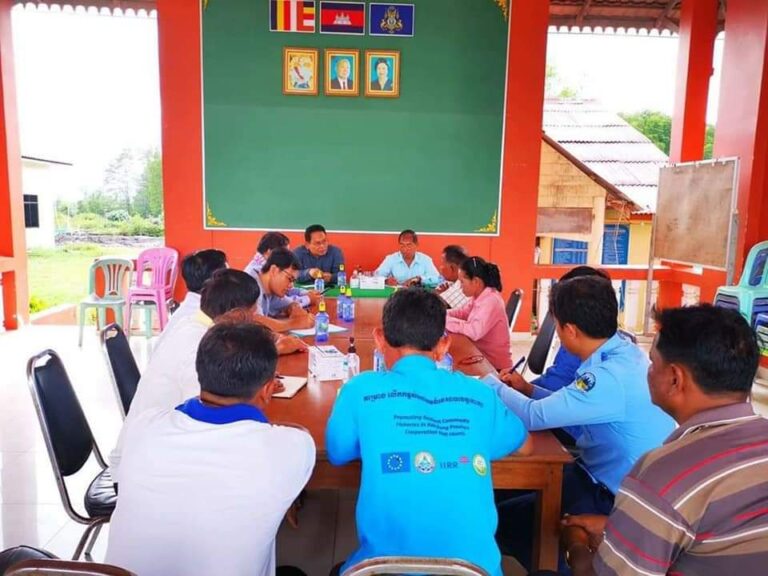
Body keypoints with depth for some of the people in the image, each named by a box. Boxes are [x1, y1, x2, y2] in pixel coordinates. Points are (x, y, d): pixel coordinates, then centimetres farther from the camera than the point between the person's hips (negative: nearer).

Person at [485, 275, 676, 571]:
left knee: (502, 519, -10)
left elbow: (533, 416, -28)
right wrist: (527, 389, 8)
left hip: (615, 498, -9)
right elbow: (572, 405, 12)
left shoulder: (611, 378, -31)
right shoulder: (624, 353, -1)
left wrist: (492, 383, -11)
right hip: (608, 475, 9)